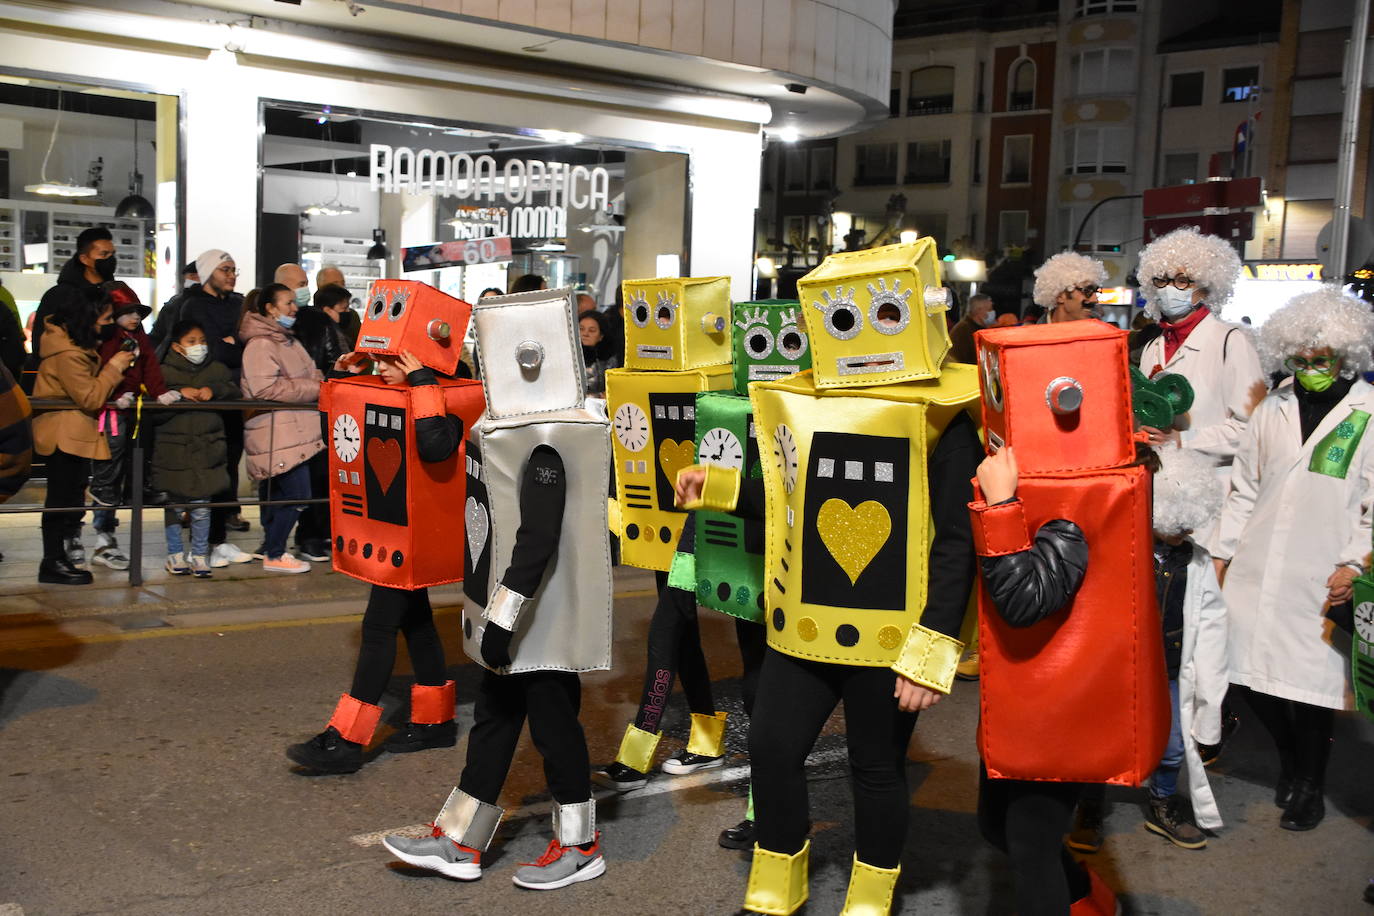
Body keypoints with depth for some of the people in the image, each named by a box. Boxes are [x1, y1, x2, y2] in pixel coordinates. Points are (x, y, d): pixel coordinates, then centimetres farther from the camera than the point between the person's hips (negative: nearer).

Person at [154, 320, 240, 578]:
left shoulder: (216, 369, 12)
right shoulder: (164, 372, 3)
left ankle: (200, 554, 16)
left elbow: (234, 390, 3)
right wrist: (179, 394, -17)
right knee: (173, 505, 6)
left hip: (207, 450, 1)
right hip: (173, 450, -1)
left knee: (202, 506, 3)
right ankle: (176, 554, 20)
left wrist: (214, 390, -13)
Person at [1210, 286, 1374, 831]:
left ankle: (1310, 786, 26)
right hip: (1256, 568, 4)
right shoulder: (1272, 409, 9)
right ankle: (1290, 763, 30)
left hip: (1322, 576, -4)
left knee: (1312, 681, 4)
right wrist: (1222, 551, 10)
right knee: (1249, 673, 5)